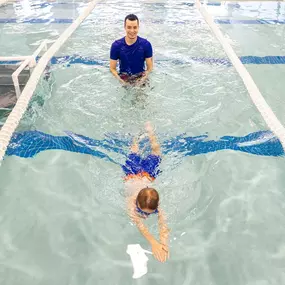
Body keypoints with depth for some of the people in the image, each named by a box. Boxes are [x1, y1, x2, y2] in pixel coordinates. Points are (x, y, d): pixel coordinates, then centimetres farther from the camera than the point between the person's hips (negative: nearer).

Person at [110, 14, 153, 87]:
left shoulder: (146, 44, -7)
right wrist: (119, 79, -18)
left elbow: (150, 67, -2)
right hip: (123, 78, 2)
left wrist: (145, 77, -19)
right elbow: (112, 68, -3)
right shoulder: (116, 45, -7)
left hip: (140, 77, -1)